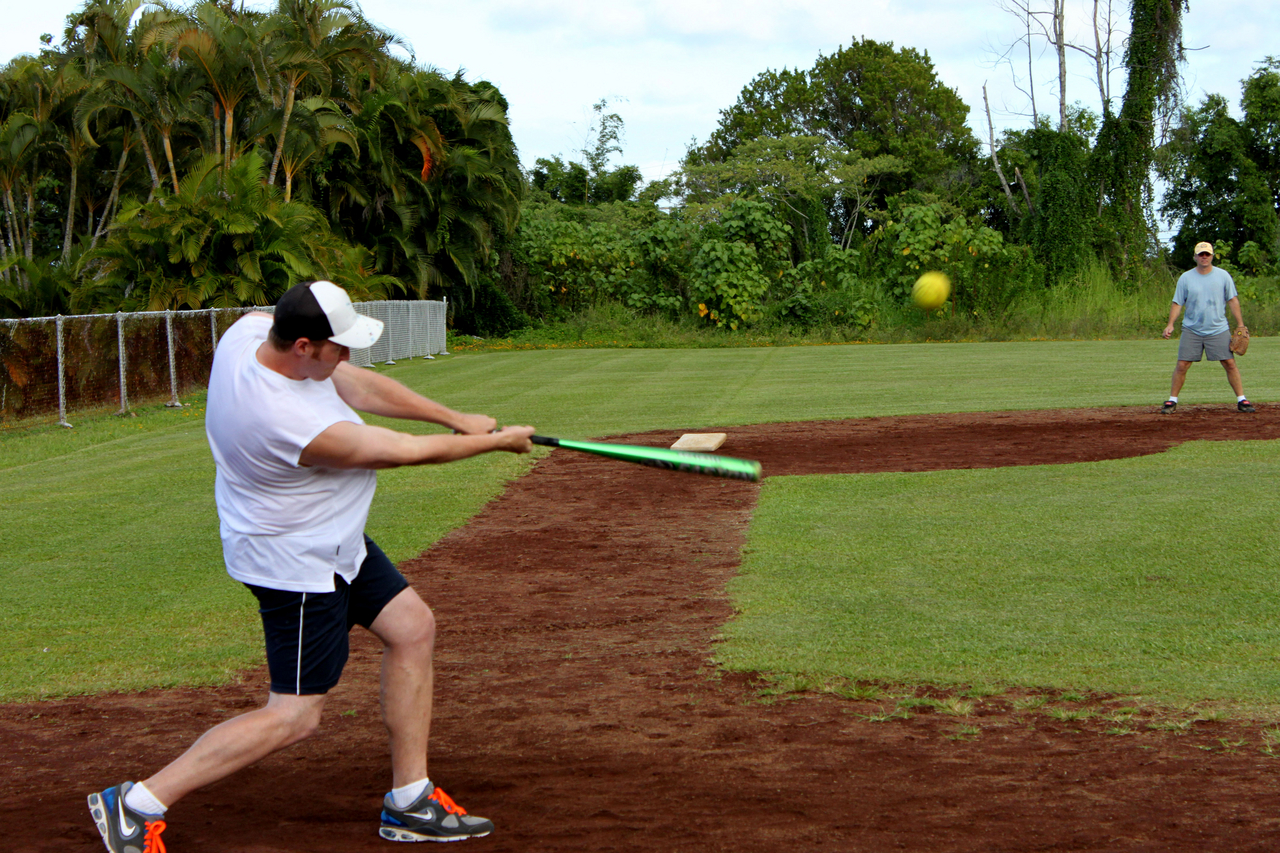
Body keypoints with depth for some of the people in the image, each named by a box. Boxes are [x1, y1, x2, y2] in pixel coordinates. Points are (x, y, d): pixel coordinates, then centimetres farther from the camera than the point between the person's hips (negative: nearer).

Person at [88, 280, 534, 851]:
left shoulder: (251, 330, -13)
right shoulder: (297, 426, -36)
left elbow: (356, 385, -2)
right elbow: (408, 451, -23)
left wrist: (456, 418, -2)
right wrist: (498, 441, -8)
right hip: (297, 565, -10)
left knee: (412, 627, 15)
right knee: (294, 716, -4)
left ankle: (409, 802, 23)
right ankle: (138, 804, 1)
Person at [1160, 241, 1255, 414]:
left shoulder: (1223, 276, 2)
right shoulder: (1185, 278, 0)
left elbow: (1233, 300, 6)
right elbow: (1177, 303, 1)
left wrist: (1240, 325, 1)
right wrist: (1170, 324, -11)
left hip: (1218, 330, 0)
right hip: (1191, 330, 0)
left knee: (1230, 363, -5)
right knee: (1181, 365, -3)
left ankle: (1241, 400, 3)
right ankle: (1172, 401, 7)